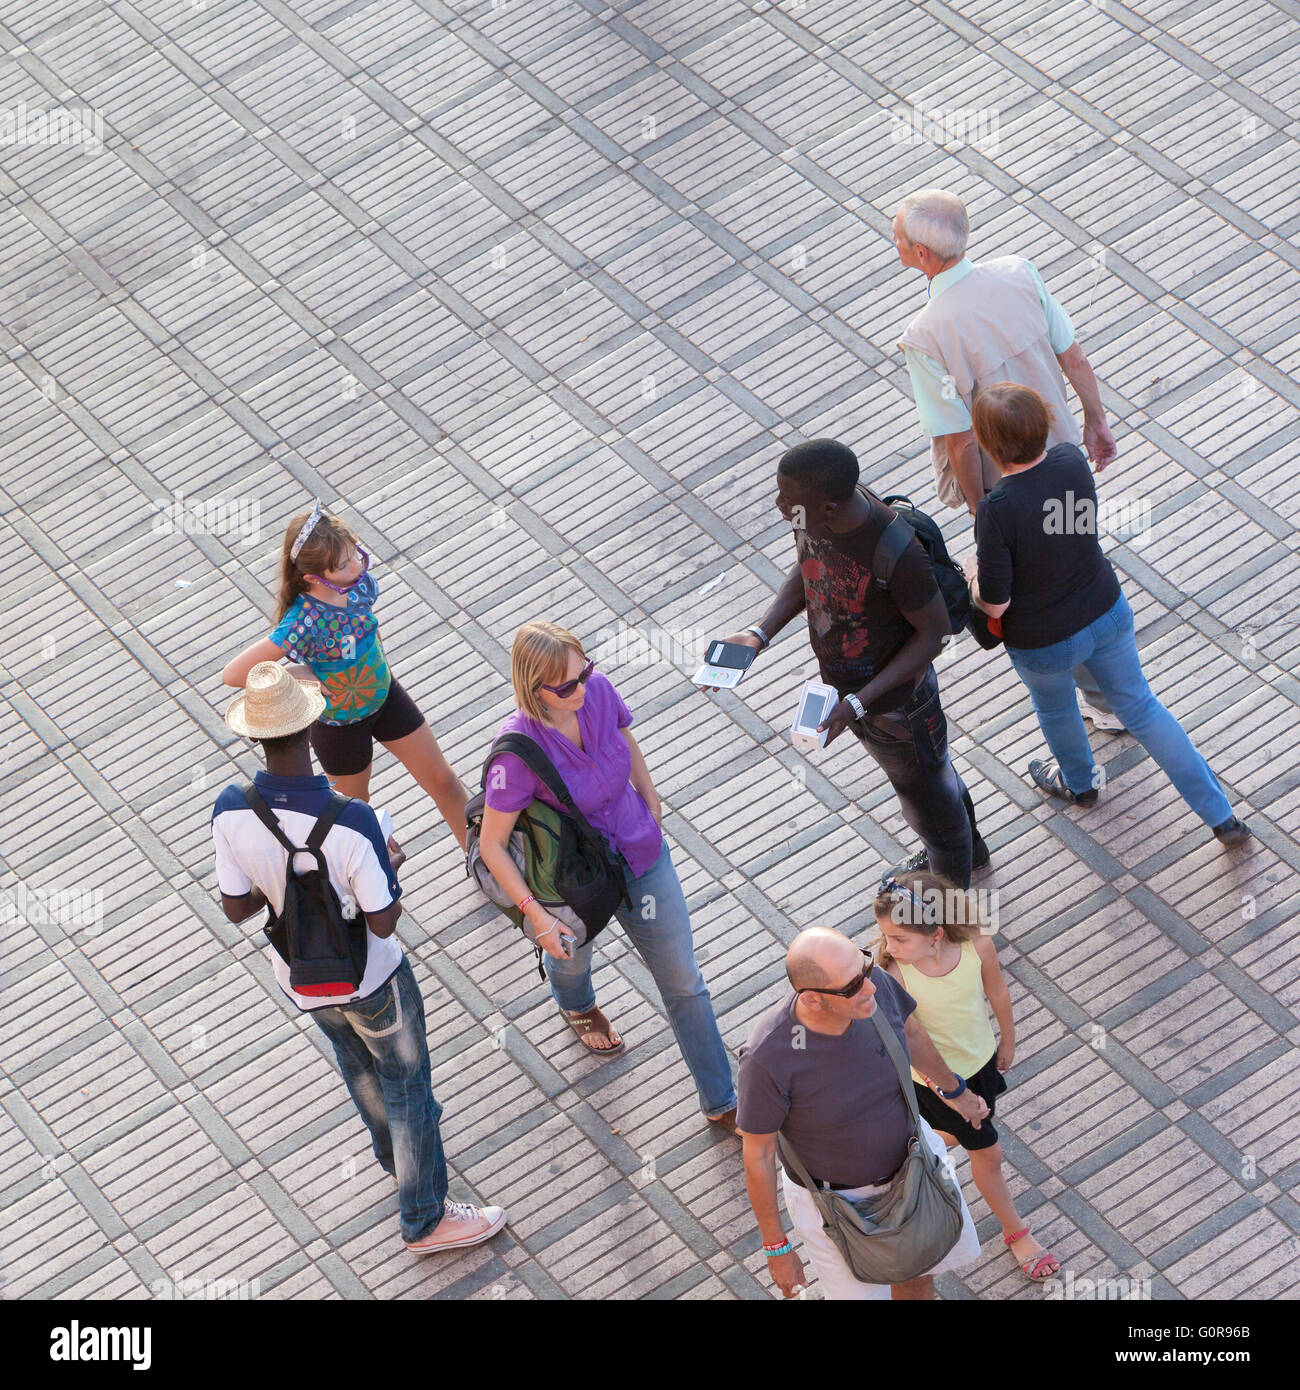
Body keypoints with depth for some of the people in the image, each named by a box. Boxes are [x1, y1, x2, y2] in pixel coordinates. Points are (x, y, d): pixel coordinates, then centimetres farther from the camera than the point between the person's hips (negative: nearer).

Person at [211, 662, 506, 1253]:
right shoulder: (350, 822, -37)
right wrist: (389, 867, -7)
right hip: (370, 980, -5)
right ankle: (425, 1219, 35)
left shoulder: (230, 811, -24)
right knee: (406, 1081, 19)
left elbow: (237, 908, -12)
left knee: (356, 1062, 32)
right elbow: (383, 921, -26)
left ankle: (397, 1155, 59)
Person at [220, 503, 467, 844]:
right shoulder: (302, 624, -39)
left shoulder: (359, 580, -21)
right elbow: (233, 674, -35)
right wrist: (301, 676, -26)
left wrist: (379, 664, 5)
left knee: (442, 780, 17)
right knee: (356, 807, 20)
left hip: (384, 696, 5)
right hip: (339, 723, -5)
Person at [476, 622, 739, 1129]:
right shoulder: (518, 751, -36)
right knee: (572, 957, 31)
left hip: (641, 856, 3)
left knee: (683, 981, 11)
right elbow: (491, 844, -25)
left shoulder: (597, 691, -22)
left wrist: (650, 803, 13)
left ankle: (721, 1103, 27)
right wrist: (537, 917, -25)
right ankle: (577, 1006, 70)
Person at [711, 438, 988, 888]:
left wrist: (858, 704, -30)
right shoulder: (811, 514, -20)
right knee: (903, 772, 32)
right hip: (844, 683, 7)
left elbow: (935, 631, -25)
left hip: (896, 696, -7)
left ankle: (954, 884, 49)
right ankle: (968, 845, 60)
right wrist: (760, 634, -13)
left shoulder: (898, 553, -40)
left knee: (927, 791, 20)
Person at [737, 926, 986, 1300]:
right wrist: (776, 1248, -11)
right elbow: (757, 1155, -22)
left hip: (908, 1154, 5)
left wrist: (955, 1089, 17)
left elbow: (909, 1031, -1)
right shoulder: (766, 1057, -40)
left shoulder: (875, 983, -27)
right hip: (835, 1195, -5)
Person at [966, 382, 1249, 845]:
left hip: (1044, 645, -4)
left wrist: (973, 569, -3)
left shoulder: (997, 512, -35)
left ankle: (1078, 782, 61)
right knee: (1140, 708, 23)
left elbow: (995, 603, -24)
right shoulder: (1071, 460, -20)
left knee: (1055, 709, 30)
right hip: (1107, 614, 4)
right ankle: (1222, 816, 30)